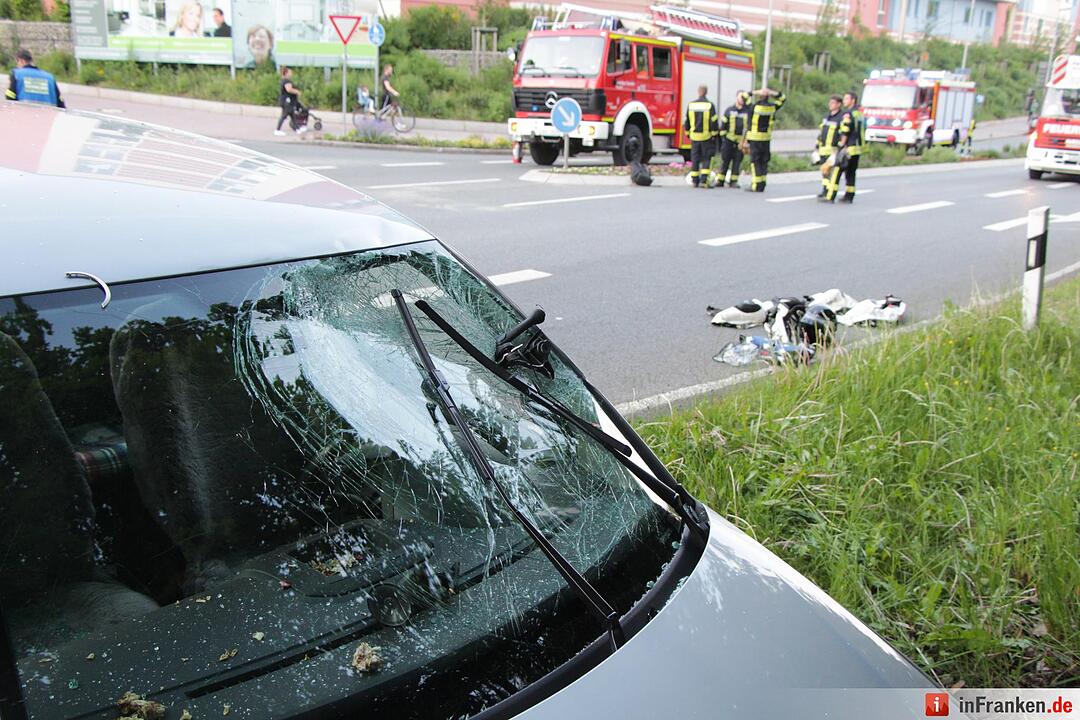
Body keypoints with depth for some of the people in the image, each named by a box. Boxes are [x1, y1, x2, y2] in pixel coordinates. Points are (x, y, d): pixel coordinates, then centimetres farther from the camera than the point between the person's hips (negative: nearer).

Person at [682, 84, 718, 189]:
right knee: (706, 159, 4)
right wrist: (714, 135, 0)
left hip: (694, 136, 3)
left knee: (695, 158, 10)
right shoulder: (710, 105, -8)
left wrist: (687, 133, 21)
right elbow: (713, 121, -8)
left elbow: (687, 121, 9)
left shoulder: (691, 104, 2)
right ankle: (703, 180, -6)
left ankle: (695, 180, 13)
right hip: (706, 136, -3)